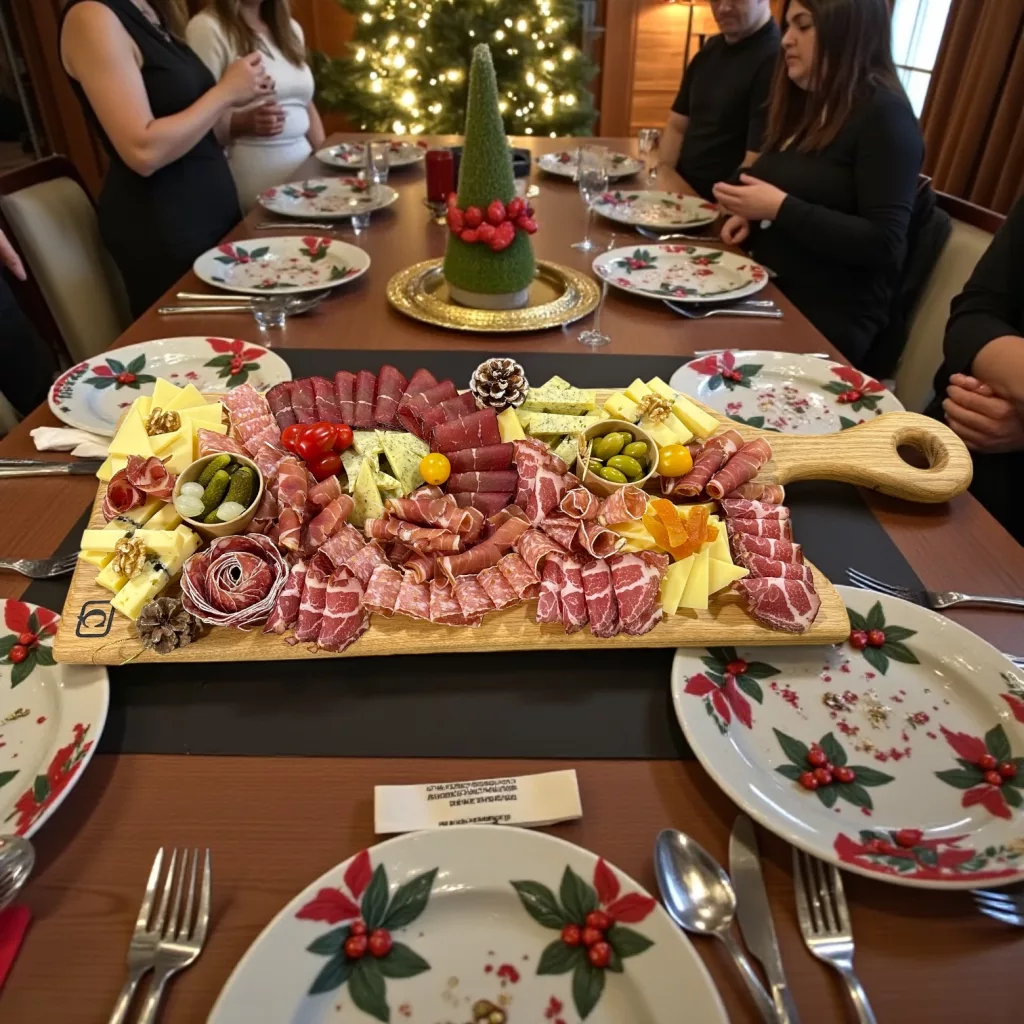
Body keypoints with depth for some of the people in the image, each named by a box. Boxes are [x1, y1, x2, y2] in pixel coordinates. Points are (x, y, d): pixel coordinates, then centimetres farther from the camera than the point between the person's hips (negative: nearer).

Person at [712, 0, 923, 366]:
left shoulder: (884, 116, -9)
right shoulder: (805, 105, 17)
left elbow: (884, 245, -18)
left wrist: (780, 208, -19)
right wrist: (752, 214, 4)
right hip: (772, 298, 8)